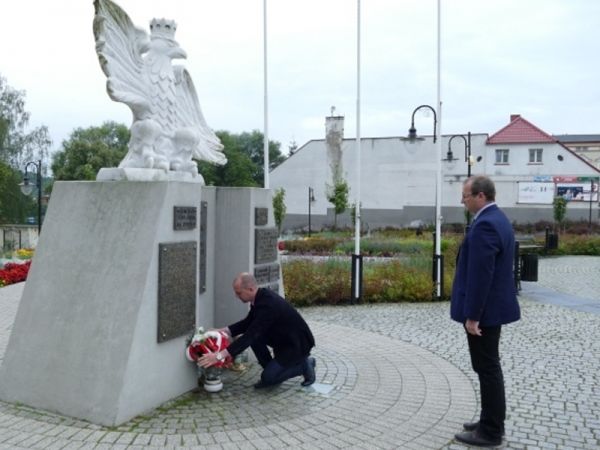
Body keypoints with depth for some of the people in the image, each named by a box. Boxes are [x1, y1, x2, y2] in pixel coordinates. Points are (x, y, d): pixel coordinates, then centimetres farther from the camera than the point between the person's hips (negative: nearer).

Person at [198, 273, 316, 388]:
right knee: (254, 335, -6)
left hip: (297, 343, -9)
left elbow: (249, 335, -35)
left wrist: (220, 355, -37)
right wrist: (222, 331, -3)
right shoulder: (261, 296, -3)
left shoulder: (268, 304, -31)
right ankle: (271, 371, 8)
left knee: (268, 377, -14)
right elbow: (248, 323, 9)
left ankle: (304, 365, 5)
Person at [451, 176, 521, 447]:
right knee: (489, 367, 17)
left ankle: (490, 431, 12)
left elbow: (480, 275, -24)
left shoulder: (484, 225, -21)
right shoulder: (497, 219, 12)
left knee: (487, 369, 0)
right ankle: (492, 422, 29)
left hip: (483, 311, -10)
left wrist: (472, 315, -20)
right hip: (493, 306, 10)